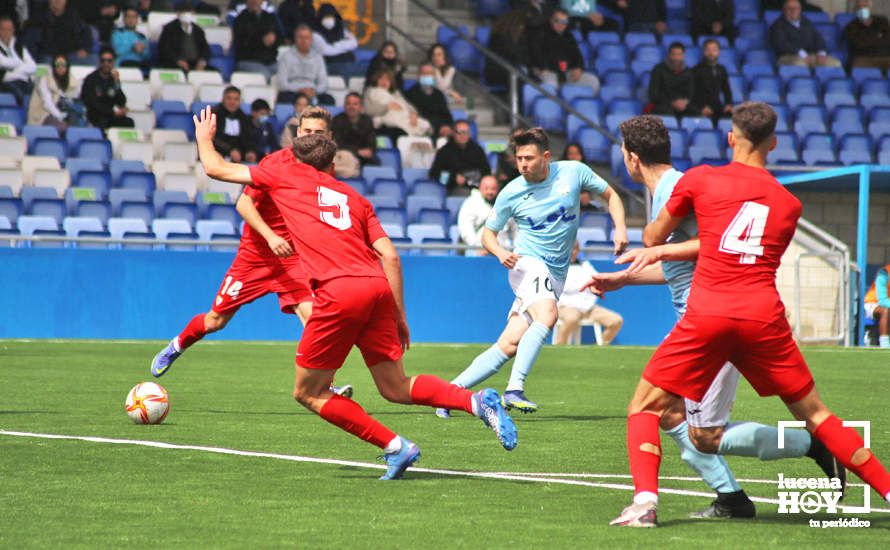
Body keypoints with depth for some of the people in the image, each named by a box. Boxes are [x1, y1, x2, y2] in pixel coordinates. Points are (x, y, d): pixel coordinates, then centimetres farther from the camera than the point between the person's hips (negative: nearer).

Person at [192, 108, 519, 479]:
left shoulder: (284, 172, 17)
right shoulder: (353, 197, 25)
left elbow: (217, 169, 27)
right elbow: (390, 256, 15)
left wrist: (204, 138, 47)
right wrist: (399, 315, 19)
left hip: (339, 292, -5)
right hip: (377, 287, 5)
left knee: (309, 393, 7)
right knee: (396, 388, 13)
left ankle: (395, 447, -2)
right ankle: (476, 401, -7)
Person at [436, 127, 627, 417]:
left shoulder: (574, 172, -1)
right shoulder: (511, 193, -4)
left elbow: (610, 195, 13)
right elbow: (488, 232, 8)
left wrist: (620, 228, -3)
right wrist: (499, 251, -14)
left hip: (556, 275, 3)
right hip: (528, 263, -3)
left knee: (510, 344, -6)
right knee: (547, 314, -34)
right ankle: (514, 390, -37)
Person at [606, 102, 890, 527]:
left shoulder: (699, 180, 6)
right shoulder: (789, 204, 15)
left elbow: (652, 236, 19)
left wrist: (656, 247, 42)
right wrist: (663, 252, 22)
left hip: (706, 316, -2)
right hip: (764, 315, 2)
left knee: (645, 408, 8)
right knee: (814, 414, 14)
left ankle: (645, 500, -14)